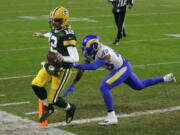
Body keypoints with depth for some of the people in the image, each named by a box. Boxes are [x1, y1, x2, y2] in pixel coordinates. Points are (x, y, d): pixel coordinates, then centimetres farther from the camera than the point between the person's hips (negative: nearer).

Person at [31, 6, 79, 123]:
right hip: (51, 65, 8)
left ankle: (70, 108, 28)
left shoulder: (67, 35, -24)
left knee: (53, 99, -4)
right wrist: (43, 35, 46)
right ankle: (48, 108, 12)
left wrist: (63, 58, -45)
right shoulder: (55, 29, 2)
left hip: (62, 69, -8)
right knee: (36, 84, -12)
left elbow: (75, 58, -27)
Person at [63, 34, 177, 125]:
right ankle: (166, 78, 40)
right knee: (139, 86, 26)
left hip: (124, 69, -9)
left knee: (104, 87, -22)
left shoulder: (104, 53, -34)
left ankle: (112, 117, -19)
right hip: (123, 68, 9)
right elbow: (82, 69, -6)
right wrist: (72, 85, -9)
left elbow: (94, 66, -47)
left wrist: (76, 65, -48)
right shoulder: (90, 52, -9)